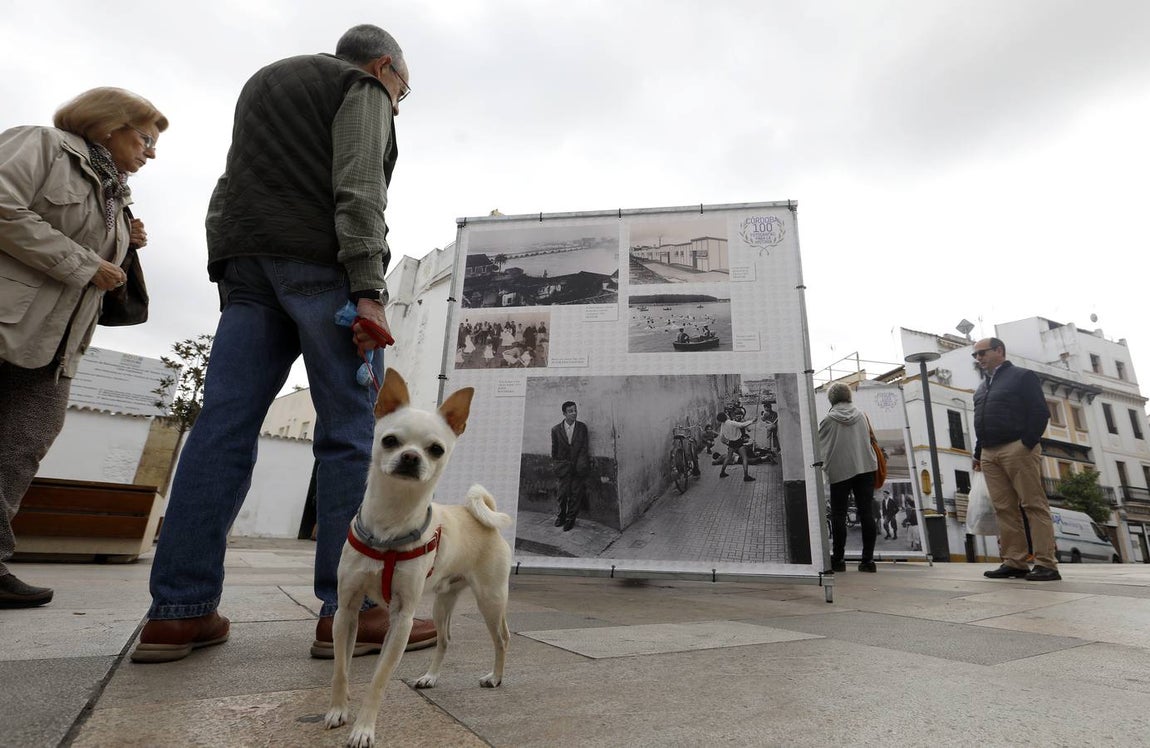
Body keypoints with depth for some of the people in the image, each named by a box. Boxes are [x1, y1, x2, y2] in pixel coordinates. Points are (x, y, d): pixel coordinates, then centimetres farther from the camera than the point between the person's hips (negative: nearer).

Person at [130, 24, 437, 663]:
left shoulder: (263, 83, 34)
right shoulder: (362, 89, 9)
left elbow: (235, 187, 26)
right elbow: (358, 189, -10)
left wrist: (236, 273, 20)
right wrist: (369, 291, -18)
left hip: (246, 263, 8)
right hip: (323, 260, -7)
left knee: (225, 425, 0)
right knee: (351, 431, -10)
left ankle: (178, 613, 0)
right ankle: (347, 611, -9)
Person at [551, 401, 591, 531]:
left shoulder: (582, 427, -1)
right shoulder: (556, 429, -1)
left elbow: (584, 447, 1)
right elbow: (554, 449, 9)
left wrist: (580, 464, -5)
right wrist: (556, 464, 10)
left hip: (578, 465, 0)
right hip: (564, 465, 0)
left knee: (576, 493, 3)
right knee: (562, 492, 0)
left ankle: (570, 519, 18)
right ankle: (561, 515, 24)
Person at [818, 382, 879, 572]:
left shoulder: (829, 419, -4)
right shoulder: (861, 415, 9)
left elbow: (819, 443, 4)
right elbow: (868, 438, 18)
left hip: (840, 470, -4)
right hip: (865, 468, 4)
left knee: (838, 515, 2)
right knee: (866, 513, 4)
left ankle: (838, 559, 5)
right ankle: (868, 560, 5)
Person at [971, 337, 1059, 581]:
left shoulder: (1023, 376, 5)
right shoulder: (981, 388, 24)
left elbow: (1040, 412, -5)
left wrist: (1027, 444, -14)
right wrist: (978, 453, 15)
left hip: (1017, 449, -6)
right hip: (989, 454, 7)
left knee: (1034, 505, -6)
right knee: (1004, 509, 2)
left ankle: (1046, 564, -5)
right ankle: (1014, 562, 3)